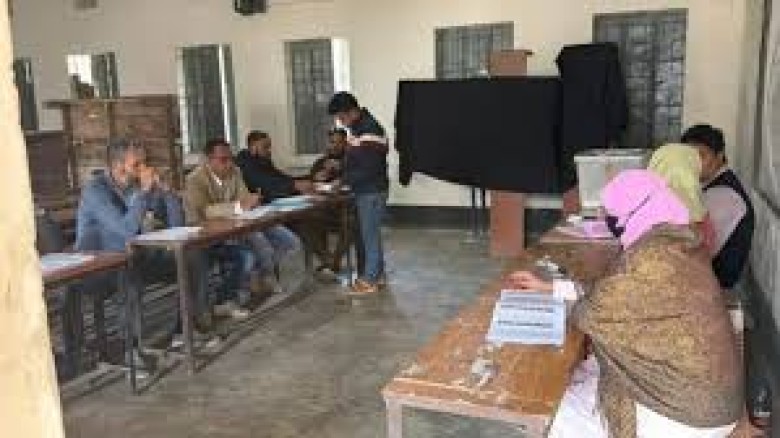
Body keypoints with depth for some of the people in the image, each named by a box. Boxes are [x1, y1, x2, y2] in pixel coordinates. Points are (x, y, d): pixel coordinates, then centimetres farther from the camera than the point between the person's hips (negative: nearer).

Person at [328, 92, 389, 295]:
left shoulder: (370, 130, -21)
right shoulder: (355, 128, 9)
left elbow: (370, 169, -24)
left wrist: (345, 180, -17)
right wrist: (340, 166, 5)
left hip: (372, 191, -9)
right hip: (363, 190, 10)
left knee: (370, 233, -1)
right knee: (369, 232, 16)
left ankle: (370, 280, 9)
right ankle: (378, 274, 27)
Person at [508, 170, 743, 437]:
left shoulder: (653, 257, -28)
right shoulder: (677, 244, 1)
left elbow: (590, 314, -22)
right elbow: (613, 295, 9)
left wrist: (578, 305, 2)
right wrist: (549, 287, 12)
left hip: (685, 414, -8)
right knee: (579, 381, 18)